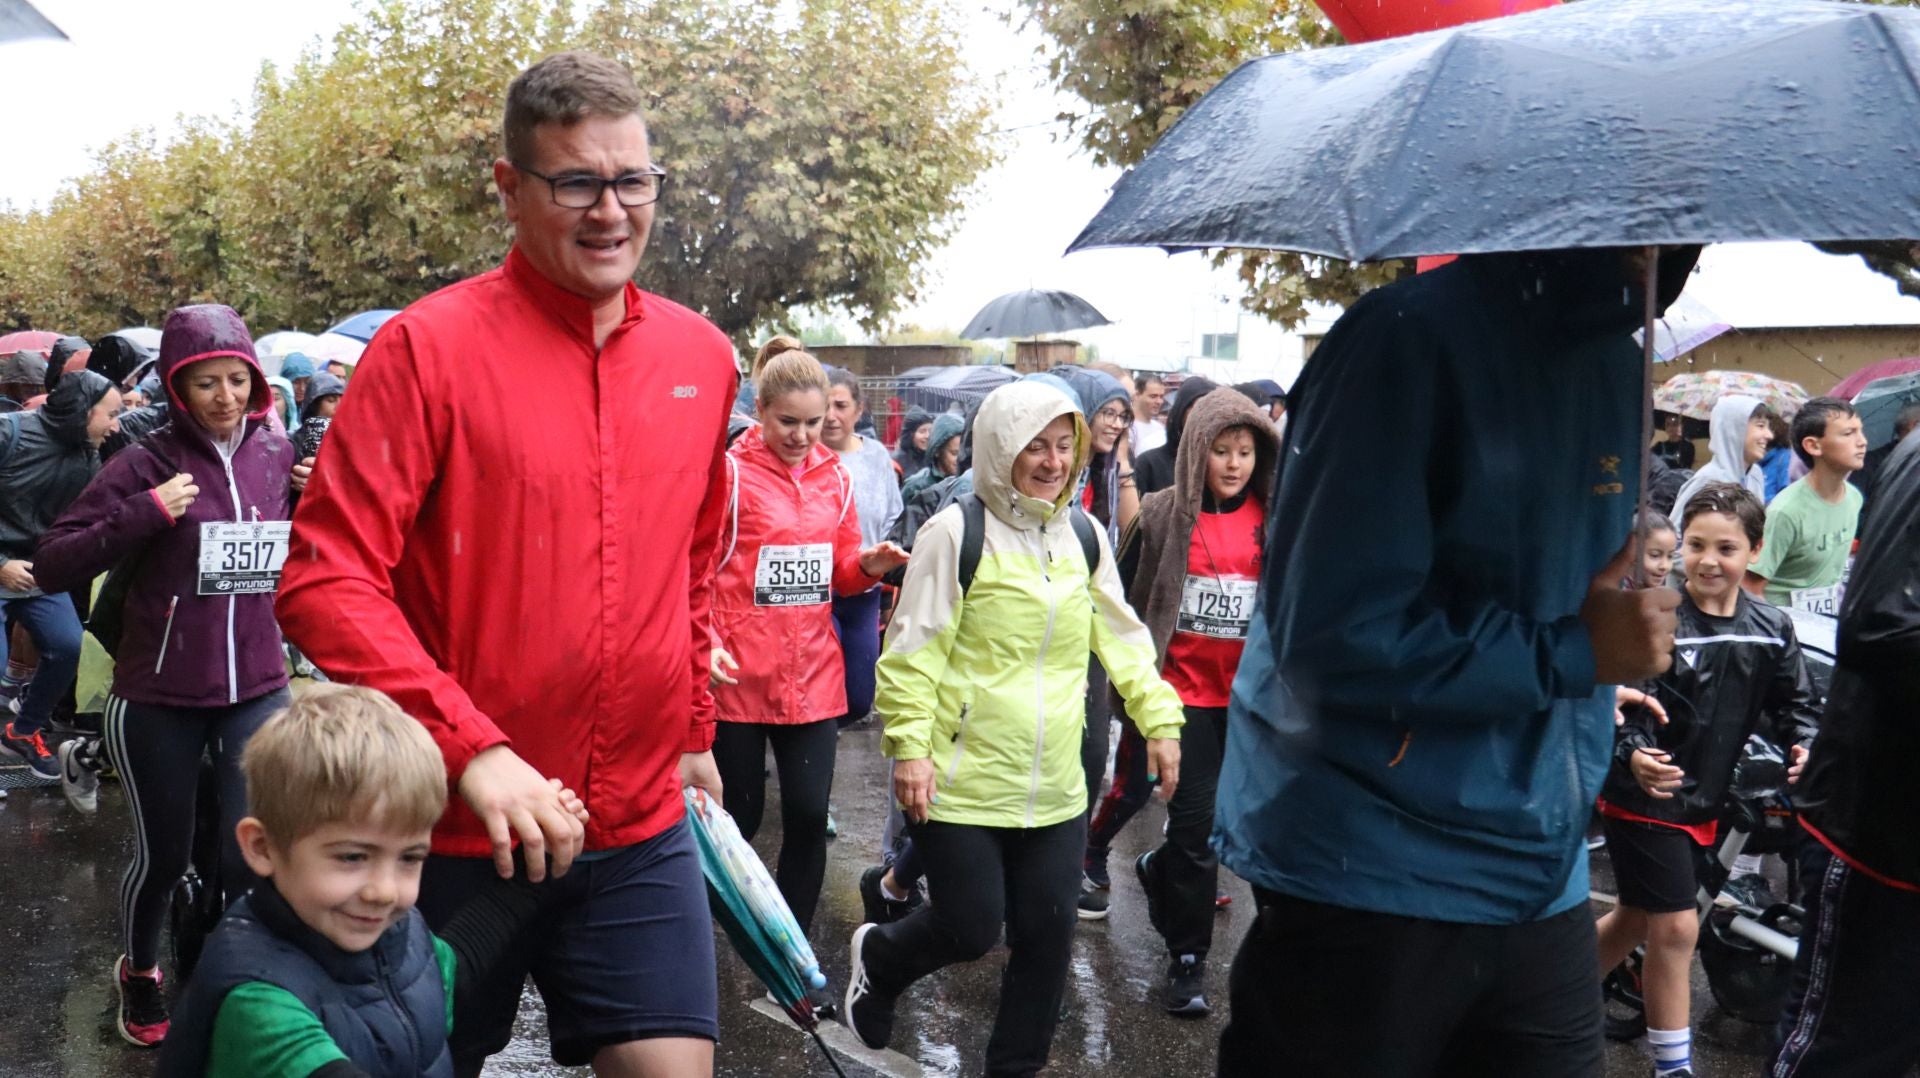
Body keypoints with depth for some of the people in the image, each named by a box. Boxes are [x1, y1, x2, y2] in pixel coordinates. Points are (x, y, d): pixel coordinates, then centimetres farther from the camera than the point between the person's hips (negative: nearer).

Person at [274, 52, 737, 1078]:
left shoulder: (702, 357, 4)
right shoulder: (427, 347, -12)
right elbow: (323, 580, -16)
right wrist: (471, 748, -24)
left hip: (644, 835, 4)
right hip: (458, 832, -3)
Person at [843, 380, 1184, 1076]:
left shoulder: (1084, 536, 7)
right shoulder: (956, 533, -11)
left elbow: (1121, 638, 14)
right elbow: (913, 650, -11)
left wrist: (1159, 719, 8)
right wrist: (910, 746, -17)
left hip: (1055, 785, 5)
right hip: (963, 781, -5)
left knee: (1047, 937, 8)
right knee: (971, 929, 2)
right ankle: (878, 957, 34)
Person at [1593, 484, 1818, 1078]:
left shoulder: (1772, 630, 1)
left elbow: (1796, 703, 11)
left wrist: (1805, 745, -8)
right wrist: (1631, 755, -35)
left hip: (1703, 800, 7)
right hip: (1645, 797, -6)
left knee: (1636, 918, 19)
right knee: (1676, 927, -3)